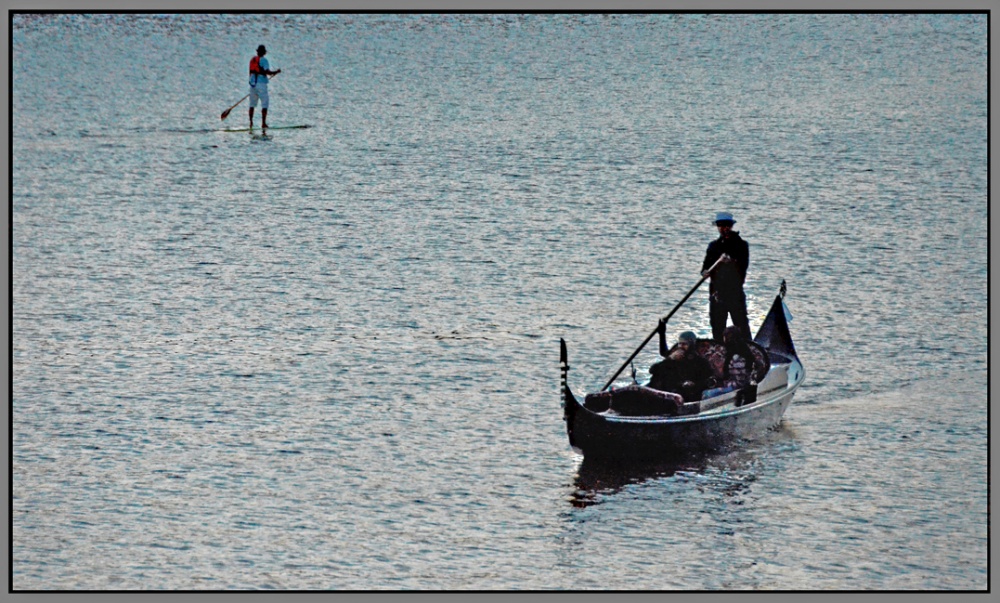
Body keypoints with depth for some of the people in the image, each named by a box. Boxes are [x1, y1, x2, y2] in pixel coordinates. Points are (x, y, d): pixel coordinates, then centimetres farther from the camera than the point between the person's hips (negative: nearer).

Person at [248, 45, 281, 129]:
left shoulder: (252, 60, 10)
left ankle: (251, 122, 14)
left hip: (253, 83, 6)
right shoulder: (263, 60, -10)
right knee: (264, 104, -1)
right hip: (261, 83, -6)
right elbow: (267, 72, -18)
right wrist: (276, 72, -3)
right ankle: (263, 123, -6)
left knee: (252, 104, 13)